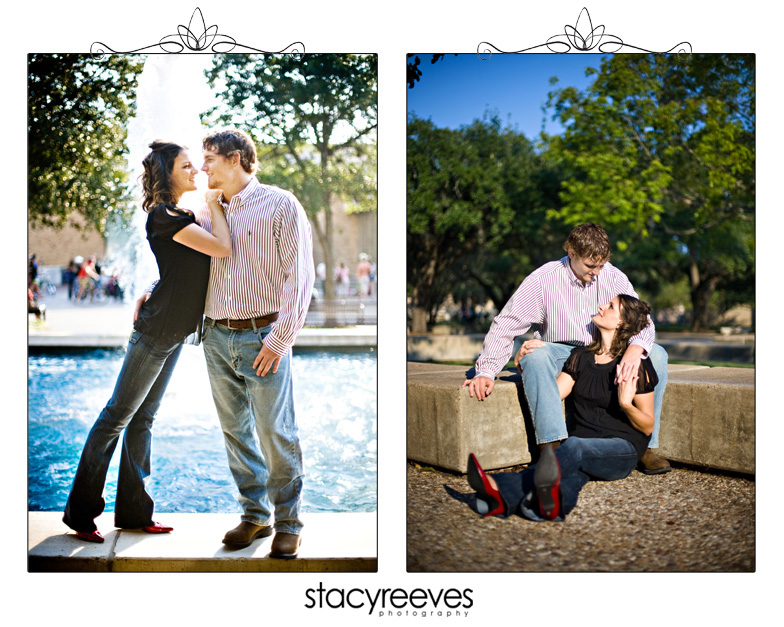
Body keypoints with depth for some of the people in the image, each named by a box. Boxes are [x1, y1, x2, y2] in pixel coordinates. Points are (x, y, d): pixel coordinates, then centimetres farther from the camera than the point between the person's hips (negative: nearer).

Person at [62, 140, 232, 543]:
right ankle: (80, 512, 8)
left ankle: (133, 512, 18)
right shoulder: (164, 215, -15)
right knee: (118, 416, -2)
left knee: (143, 419, 12)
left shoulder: (179, 216, 15)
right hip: (155, 331, -9)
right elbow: (223, 248, -21)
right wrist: (213, 205, -9)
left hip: (173, 334, 9)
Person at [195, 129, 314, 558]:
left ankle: (288, 523, 12)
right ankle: (254, 514, 23)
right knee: (236, 432, 11)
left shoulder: (280, 205, -3)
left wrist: (280, 338, -14)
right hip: (216, 337, 6)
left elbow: (299, 276, -9)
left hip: (262, 337, -6)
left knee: (276, 435, -2)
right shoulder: (208, 212, 14)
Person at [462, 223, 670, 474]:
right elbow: (505, 326, -14)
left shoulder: (613, 277, -4)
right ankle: (551, 446, -42)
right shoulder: (542, 281, -13)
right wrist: (486, 372, -28)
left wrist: (634, 350, -32)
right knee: (535, 355, -37)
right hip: (560, 355, -3)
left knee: (656, 354, -21)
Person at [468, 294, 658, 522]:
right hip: (582, 450, 4)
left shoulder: (635, 366, -1)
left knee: (574, 446, -38)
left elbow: (648, 427, 0)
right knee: (573, 470, -35)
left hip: (622, 450, -4)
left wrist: (626, 403, -19)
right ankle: (555, 502, -74)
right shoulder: (580, 357, 15)